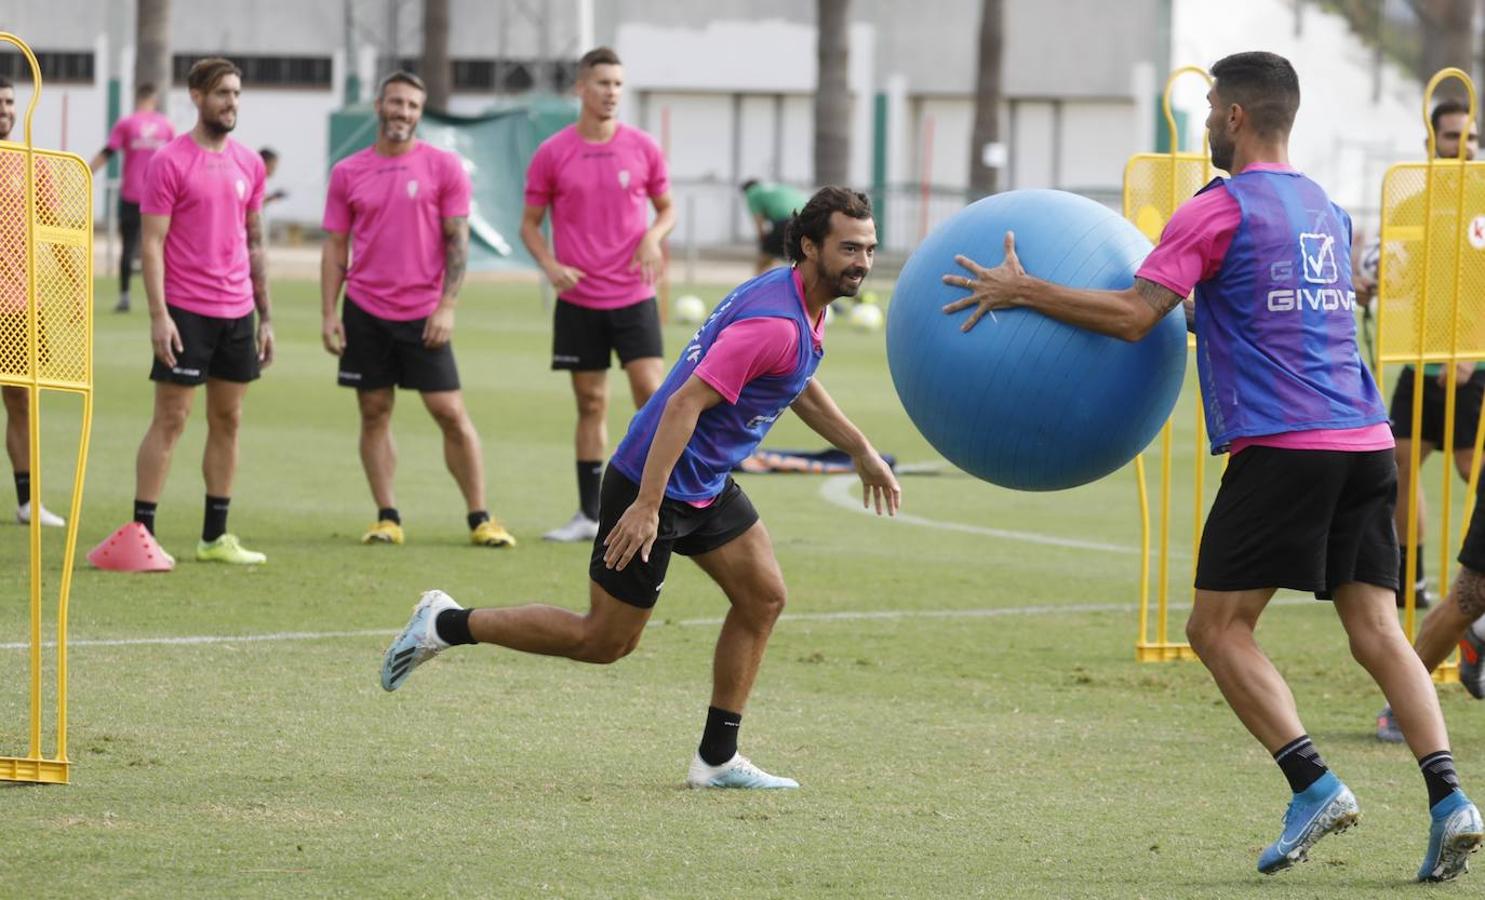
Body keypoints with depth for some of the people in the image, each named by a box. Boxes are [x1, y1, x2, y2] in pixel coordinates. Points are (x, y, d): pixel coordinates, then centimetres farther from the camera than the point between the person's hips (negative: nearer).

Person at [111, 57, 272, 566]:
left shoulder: (249, 164, 11)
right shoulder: (171, 162, -7)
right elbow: (152, 242, -9)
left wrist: (265, 315, 13)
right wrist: (158, 315, -16)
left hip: (238, 313, 6)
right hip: (186, 312, -6)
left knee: (228, 420, 8)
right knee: (170, 419, -6)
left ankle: (215, 537, 15)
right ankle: (142, 531, -2)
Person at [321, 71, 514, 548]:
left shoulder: (443, 167, 0)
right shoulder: (347, 173, 6)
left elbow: (458, 240, -1)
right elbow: (335, 246, 8)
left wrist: (447, 306, -10)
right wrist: (329, 314, 1)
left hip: (423, 314, -2)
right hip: (365, 311, 2)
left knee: (451, 413, -4)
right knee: (375, 414, 3)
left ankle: (480, 519, 2)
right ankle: (387, 519, 9)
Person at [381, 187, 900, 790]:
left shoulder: (804, 309, 7)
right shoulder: (774, 324, -26)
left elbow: (799, 387, 29)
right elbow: (686, 403, -29)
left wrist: (862, 453, 32)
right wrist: (646, 507, -31)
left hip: (706, 486, 10)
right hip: (658, 485, -10)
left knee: (763, 596, 6)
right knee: (606, 639, -1)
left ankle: (717, 758, 12)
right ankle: (446, 625, 10)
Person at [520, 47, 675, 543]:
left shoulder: (642, 148, 2)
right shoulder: (552, 154, -1)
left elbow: (667, 208, 13)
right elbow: (529, 223, 6)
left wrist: (654, 237, -9)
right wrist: (550, 265, -12)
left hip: (633, 295, 0)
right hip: (578, 298, 0)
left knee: (651, 393, -11)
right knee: (591, 404, 4)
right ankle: (589, 515, 11)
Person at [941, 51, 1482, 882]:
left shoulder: (1220, 210, -3)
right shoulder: (1329, 213, 21)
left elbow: (1134, 316, -10)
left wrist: (1023, 291, -2)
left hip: (1281, 443, -7)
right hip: (1366, 439, 7)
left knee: (1219, 627, 0)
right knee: (1376, 627, 3)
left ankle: (1315, 786, -13)